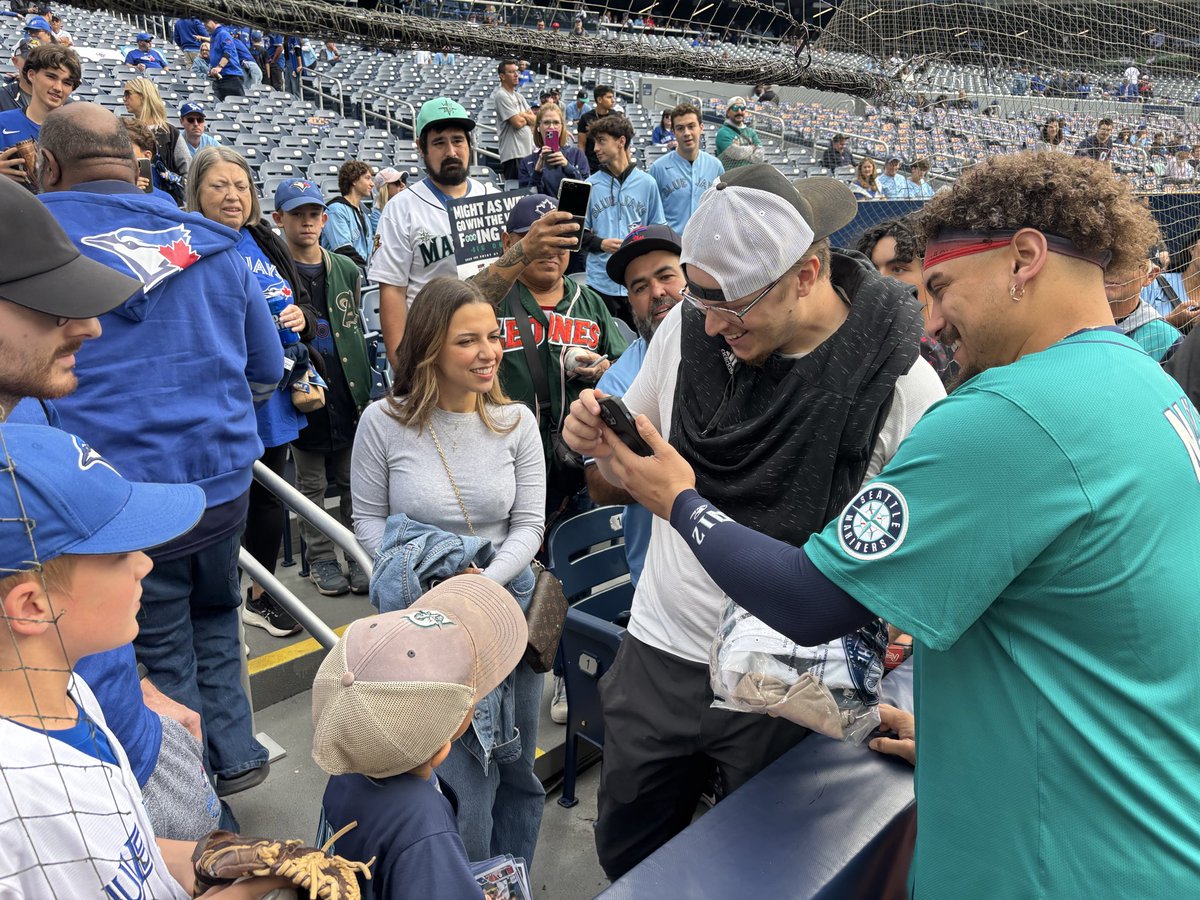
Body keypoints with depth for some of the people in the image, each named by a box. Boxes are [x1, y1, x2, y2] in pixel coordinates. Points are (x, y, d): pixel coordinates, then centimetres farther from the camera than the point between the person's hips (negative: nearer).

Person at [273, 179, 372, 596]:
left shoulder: (347, 271, 11)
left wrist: (365, 389, 10)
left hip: (348, 394, 3)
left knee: (354, 482, 8)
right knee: (310, 484, 8)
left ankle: (359, 556, 20)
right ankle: (320, 557, 21)